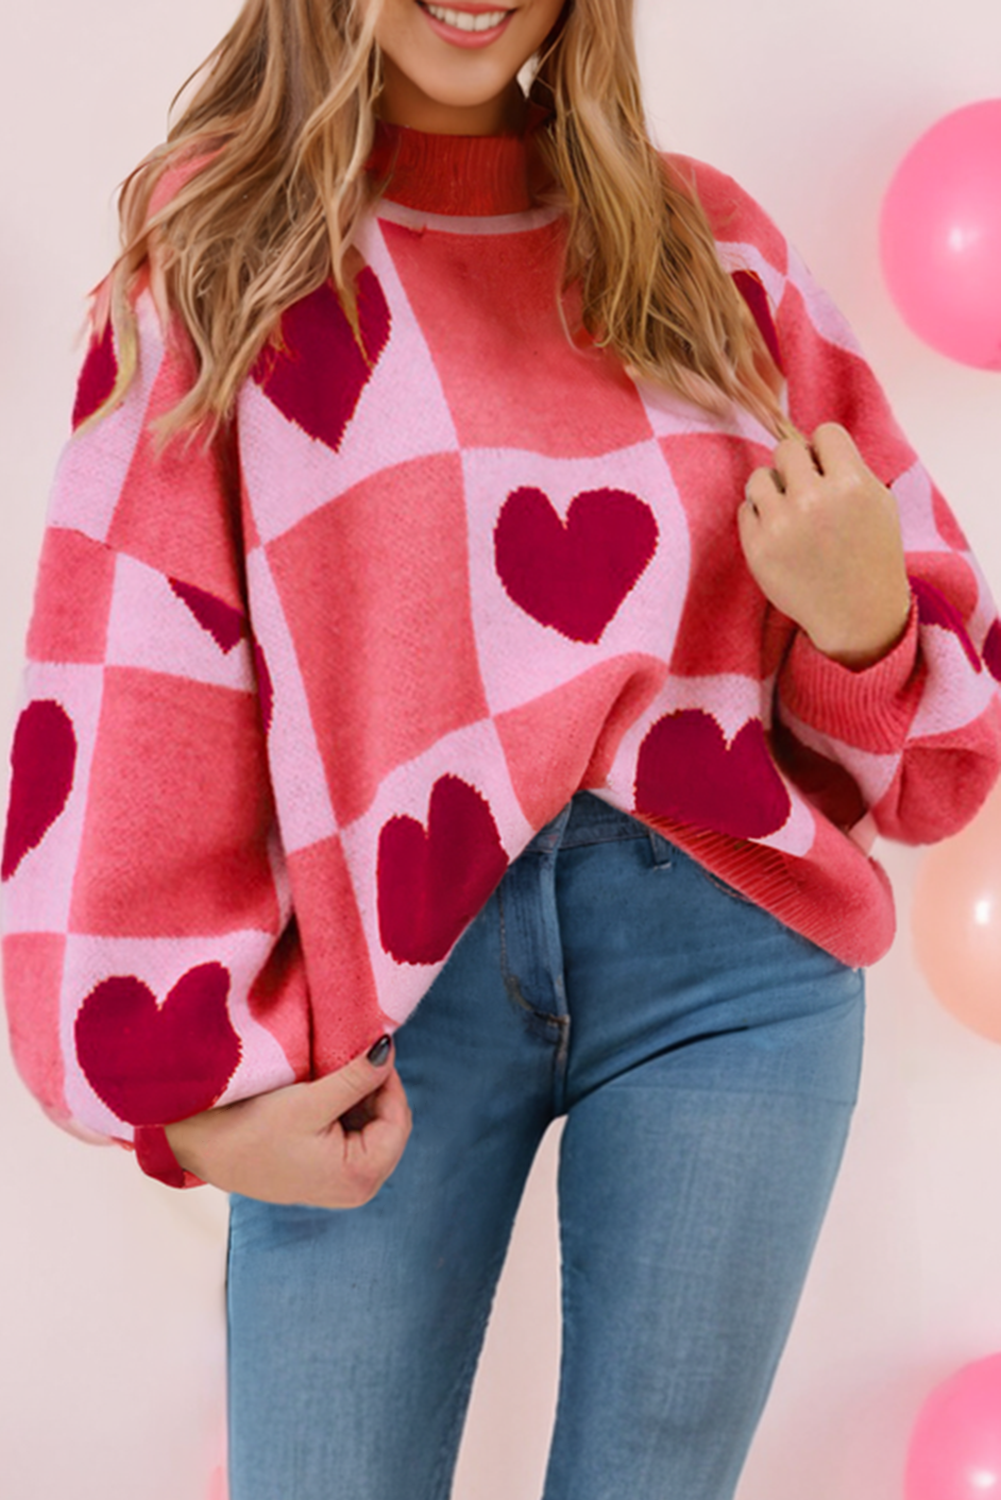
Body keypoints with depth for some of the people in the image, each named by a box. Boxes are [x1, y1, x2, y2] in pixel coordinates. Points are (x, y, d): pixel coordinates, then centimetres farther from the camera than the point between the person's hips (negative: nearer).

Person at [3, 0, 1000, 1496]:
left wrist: (863, 620, -9)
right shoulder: (221, 238, 7)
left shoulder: (706, 239, 12)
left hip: (725, 946, 2)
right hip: (386, 984, -1)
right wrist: (189, 1081, -3)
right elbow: (129, 686, 2)